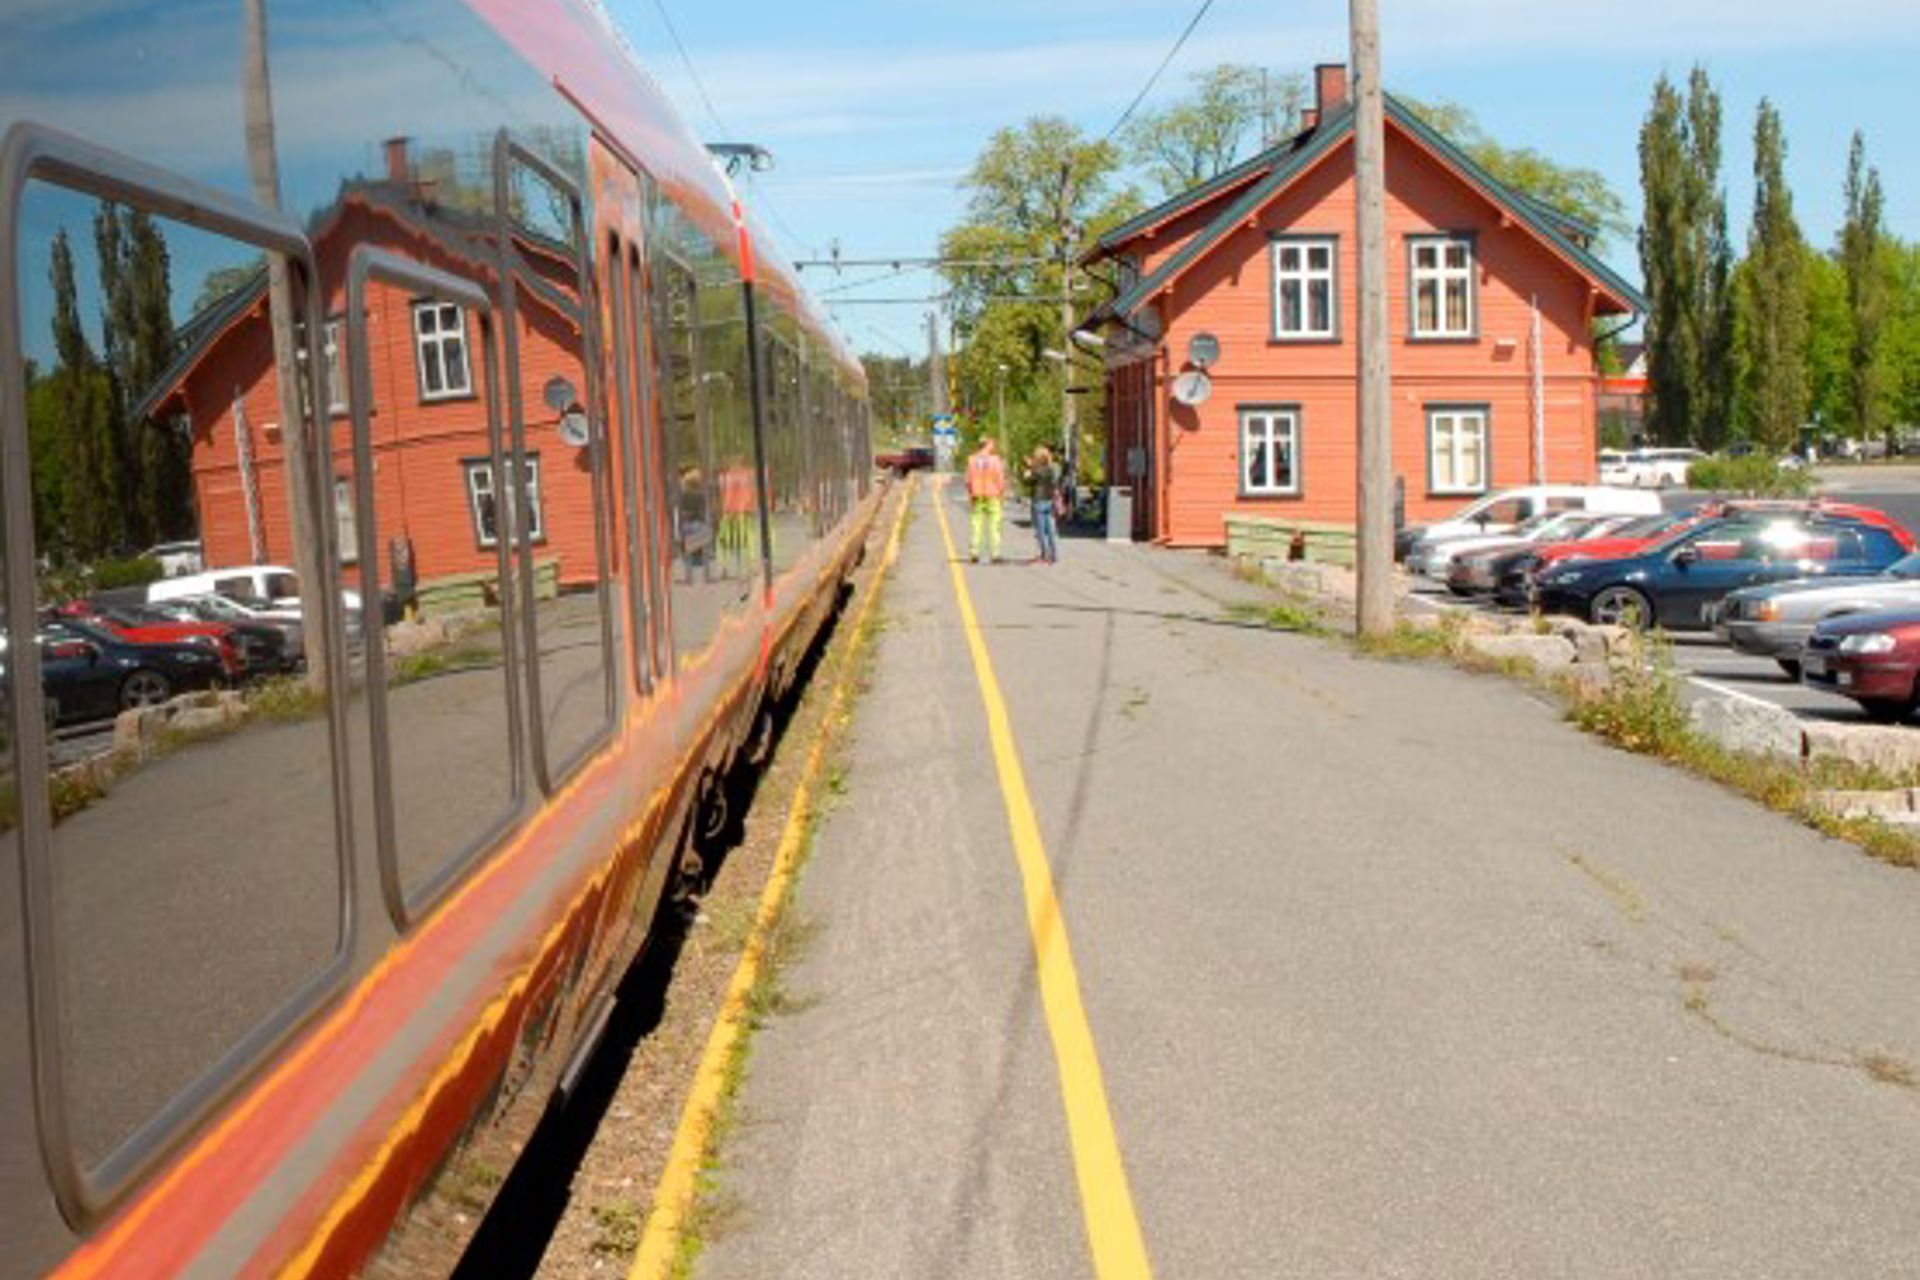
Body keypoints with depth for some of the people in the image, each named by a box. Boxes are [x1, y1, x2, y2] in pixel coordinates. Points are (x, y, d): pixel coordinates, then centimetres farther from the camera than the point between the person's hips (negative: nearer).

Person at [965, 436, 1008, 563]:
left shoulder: (972, 460, 1)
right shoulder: (995, 460, -8)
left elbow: (968, 480, 2)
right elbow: (1000, 480, -8)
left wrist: (971, 494, 13)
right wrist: (1002, 494, 5)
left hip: (977, 497, 3)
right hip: (992, 496, -3)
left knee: (976, 525, 7)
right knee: (994, 526, 1)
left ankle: (974, 553, 3)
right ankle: (994, 553, -2)